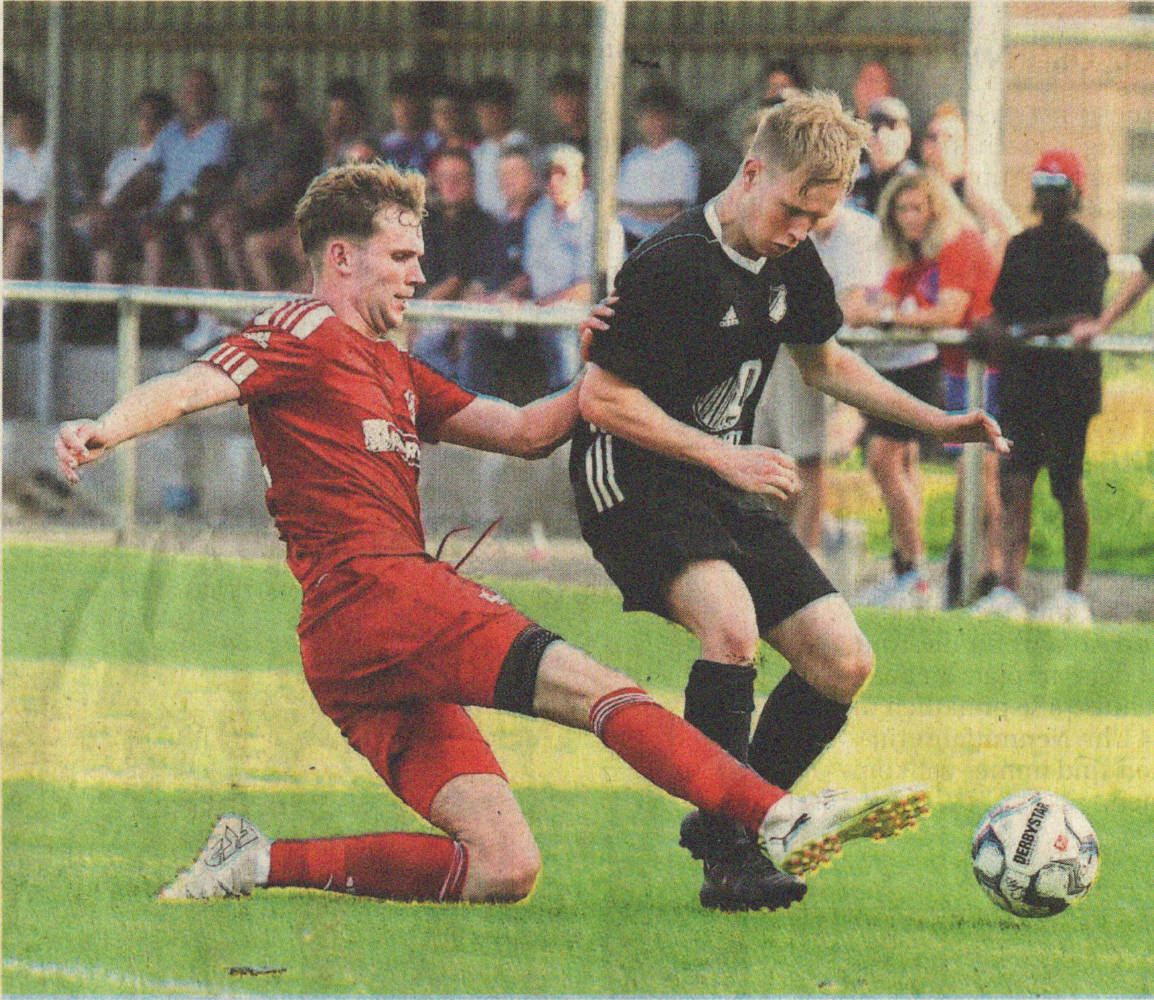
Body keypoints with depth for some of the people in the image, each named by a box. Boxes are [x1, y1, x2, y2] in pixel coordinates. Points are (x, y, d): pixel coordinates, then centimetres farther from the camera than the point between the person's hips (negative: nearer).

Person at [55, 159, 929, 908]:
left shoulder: (391, 372, 31)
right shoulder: (306, 335, 4)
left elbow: (523, 432, 33)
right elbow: (191, 389, -11)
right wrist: (107, 429, -31)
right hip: (373, 591, -9)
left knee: (504, 871, -4)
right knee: (590, 685, -20)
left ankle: (265, 862, -1)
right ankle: (780, 818, -31)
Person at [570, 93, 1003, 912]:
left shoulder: (792, 263, 5)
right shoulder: (671, 267, -20)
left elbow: (823, 362, 24)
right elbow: (602, 398, -20)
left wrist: (933, 421, 16)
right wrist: (724, 455, -23)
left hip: (728, 491, 8)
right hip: (633, 483, -8)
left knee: (844, 663, 0)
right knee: (732, 625, -33)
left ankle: (734, 819, 16)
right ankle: (730, 857, -29)